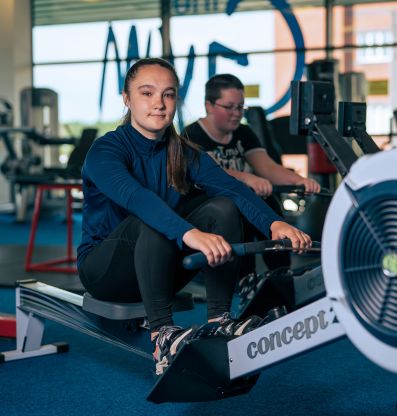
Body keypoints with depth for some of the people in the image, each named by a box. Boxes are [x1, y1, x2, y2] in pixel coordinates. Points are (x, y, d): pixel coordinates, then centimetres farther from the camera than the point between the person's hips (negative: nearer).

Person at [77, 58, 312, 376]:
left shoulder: (183, 154, 1)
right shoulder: (106, 151, -15)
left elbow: (231, 188, -17)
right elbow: (134, 196, -37)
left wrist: (274, 223, -36)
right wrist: (190, 233, -55)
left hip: (159, 271, 5)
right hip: (106, 269, -5)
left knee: (223, 207, -17)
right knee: (154, 219, -35)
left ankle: (219, 320, -20)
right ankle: (163, 337, -35)